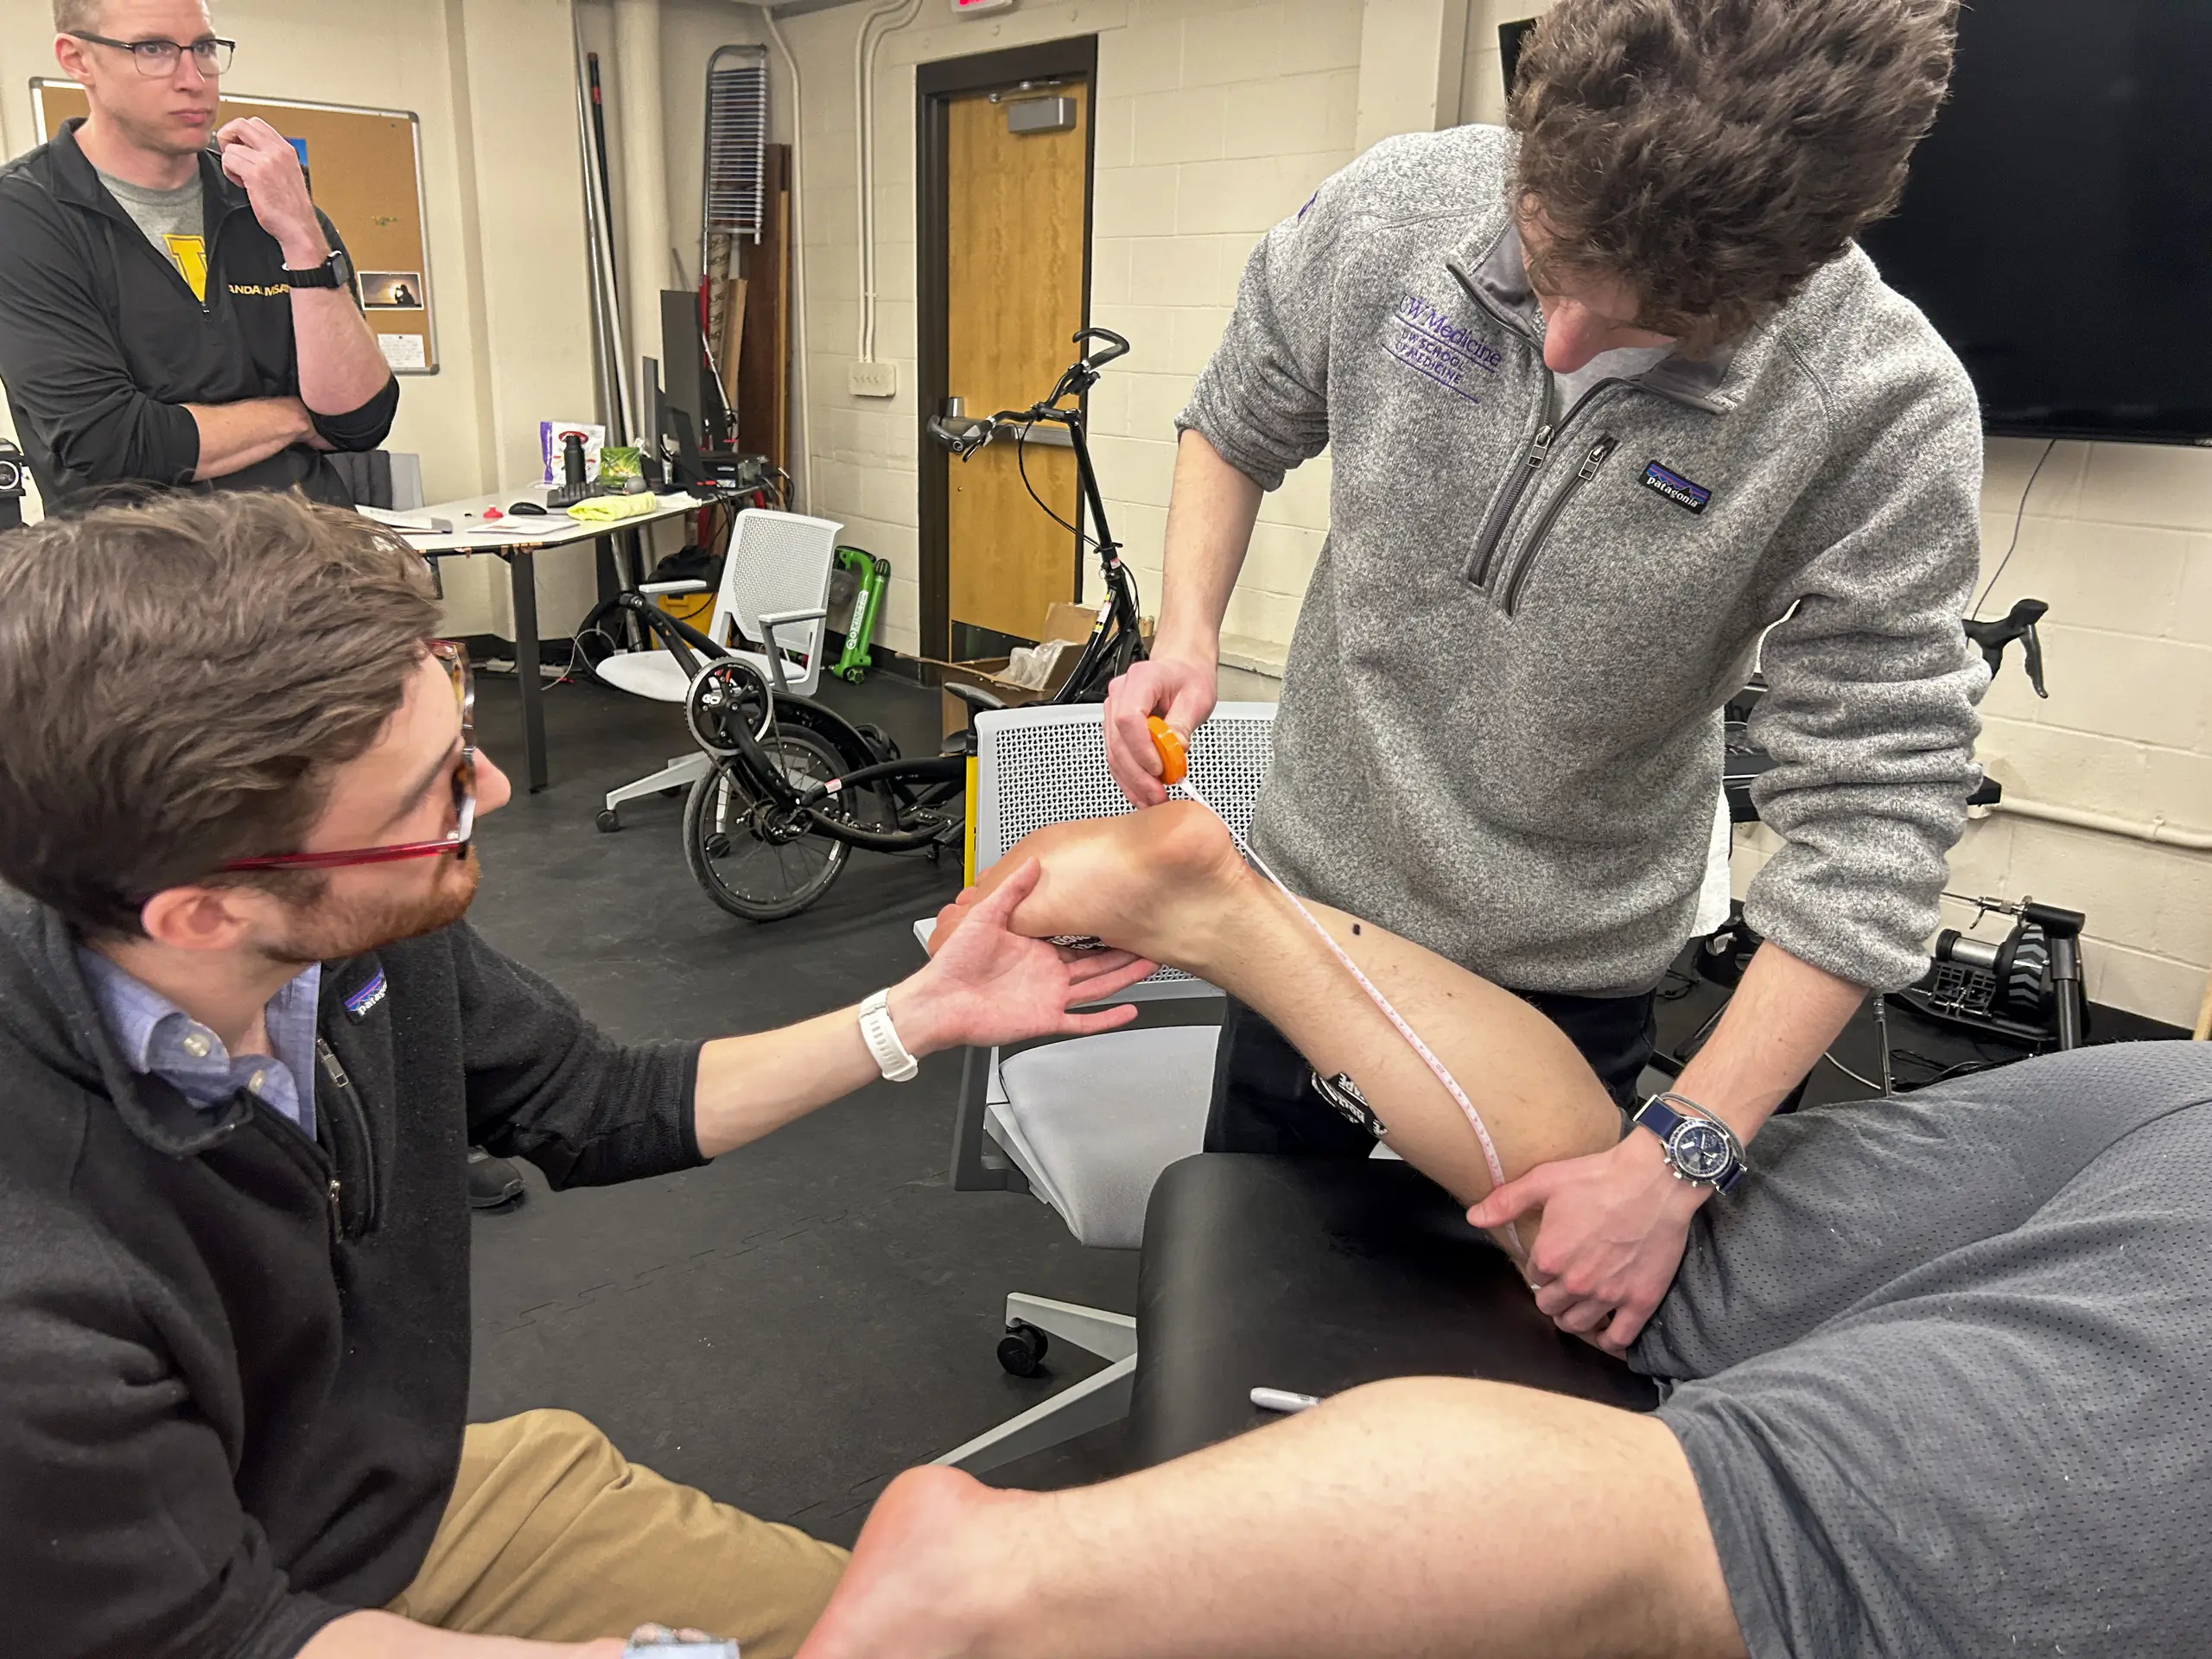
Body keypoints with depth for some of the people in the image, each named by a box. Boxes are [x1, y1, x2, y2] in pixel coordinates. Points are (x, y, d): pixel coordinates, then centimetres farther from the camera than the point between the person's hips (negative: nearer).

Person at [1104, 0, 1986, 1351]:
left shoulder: (1889, 415, -25)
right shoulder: (1393, 211, -17)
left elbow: (1872, 817, -22)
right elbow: (1235, 427, 1)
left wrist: (1678, 1162, -28)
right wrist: (1188, 635, -16)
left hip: (1565, 970, -2)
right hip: (1314, 885, 3)